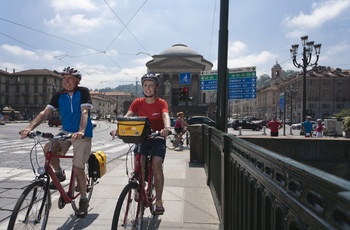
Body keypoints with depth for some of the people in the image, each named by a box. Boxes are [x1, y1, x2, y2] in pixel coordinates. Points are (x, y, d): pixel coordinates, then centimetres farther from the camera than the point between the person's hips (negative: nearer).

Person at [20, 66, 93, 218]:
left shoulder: (83, 92, -12)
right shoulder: (59, 96, 1)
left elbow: (84, 112, -24)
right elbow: (45, 112, -8)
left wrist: (81, 131, -41)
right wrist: (30, 127, -24)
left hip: (82, 134, -5)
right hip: (65, 132, 5)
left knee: (77, 169, -8)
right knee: (48, 149, -23)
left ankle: (83, 200, 14)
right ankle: (59, 173, 7)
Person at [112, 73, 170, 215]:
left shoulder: (161, 103, -6)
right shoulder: (137, 103, -1)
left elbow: (165, 116, -26)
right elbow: (127, 116, -14)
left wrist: (166, 128, -48)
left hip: (157, 138, -2)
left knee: (157, 166, -16)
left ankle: (158, 200, -2)